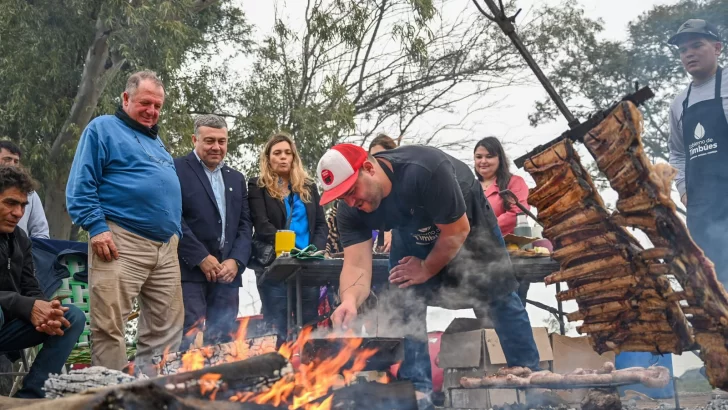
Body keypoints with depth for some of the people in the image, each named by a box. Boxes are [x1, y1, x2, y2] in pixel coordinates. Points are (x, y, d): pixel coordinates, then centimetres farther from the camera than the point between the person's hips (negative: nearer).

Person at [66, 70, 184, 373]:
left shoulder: (156, 140, 26)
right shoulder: (102, 128, 3)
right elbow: (80, 186, -5)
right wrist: (97, 227, -16)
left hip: (166, 247, 8)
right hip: (121, 243, -7)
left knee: (166, 329, 7)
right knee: (109, 327, -8)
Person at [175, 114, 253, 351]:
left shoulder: (236, 178, 20)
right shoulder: (176, 170, 0)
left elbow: (245, 225, 15)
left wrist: (236, 261, -1)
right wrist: (201, 258, -11)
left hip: (227, 272, 6)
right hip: (189, 271, -5)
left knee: (223, 342, 4)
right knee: (191, 341, -11)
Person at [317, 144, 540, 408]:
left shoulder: (425, 170, -43)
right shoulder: (351, 212, -27)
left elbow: (457, 231, -32)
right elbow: (356, 265, -32)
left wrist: (427, 269, -21)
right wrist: (350, 300, -53)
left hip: (471, 223, -4)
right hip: (413, 234, 4)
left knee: (501, 298, 4)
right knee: (406, 300, -7)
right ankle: (417, 387, 3)